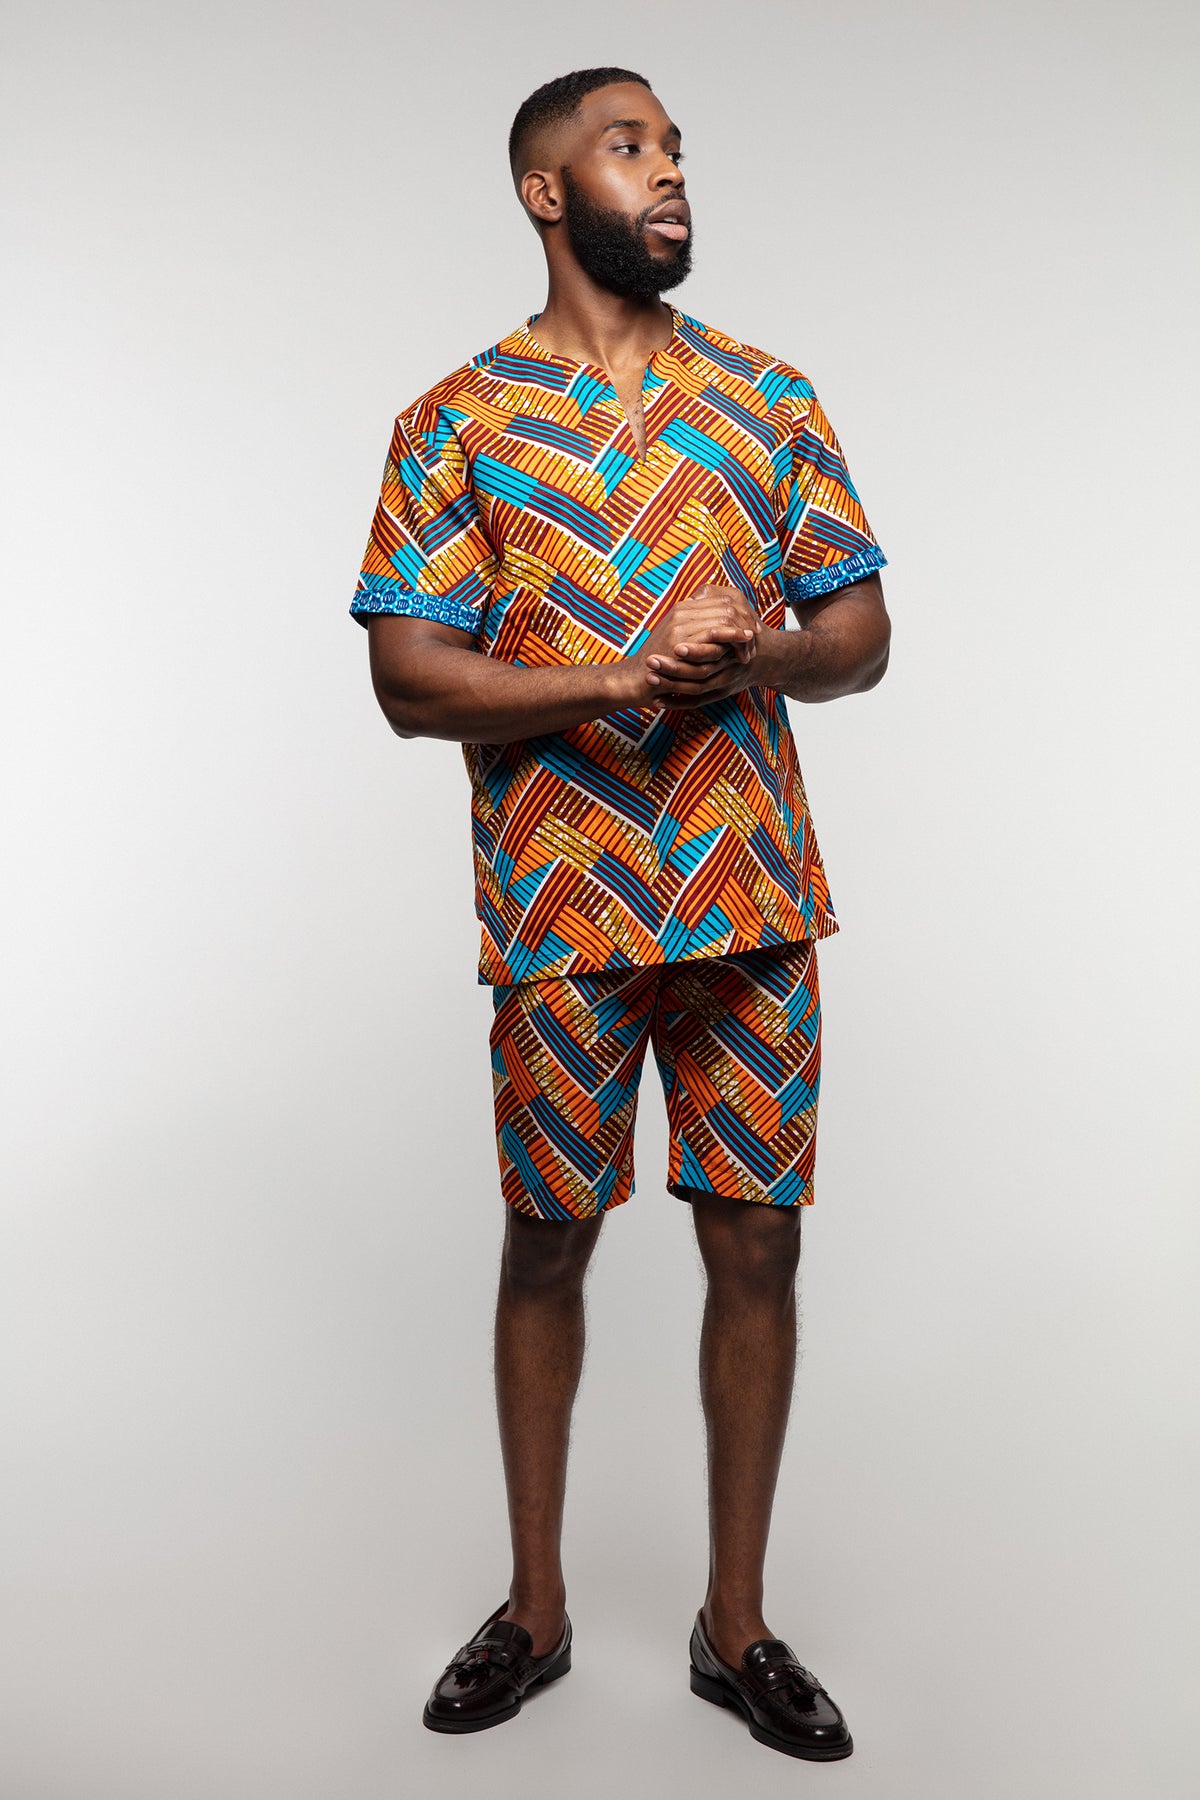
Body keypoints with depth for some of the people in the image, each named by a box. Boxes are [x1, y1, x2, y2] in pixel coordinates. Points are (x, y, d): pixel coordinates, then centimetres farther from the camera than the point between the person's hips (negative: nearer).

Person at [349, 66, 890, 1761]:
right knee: (547, 1242, 9)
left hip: (752, 895, 3)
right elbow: (408, 678, -6)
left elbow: (863, 630, 9)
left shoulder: (771, 398, 10)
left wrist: (764, 659, -14)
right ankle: (536, 1607, 30)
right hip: (562, 907, -2)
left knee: (757, 1242, 6)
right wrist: (616, 682, -19)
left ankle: (736, 1622, 25)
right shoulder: (457, 420, 1)